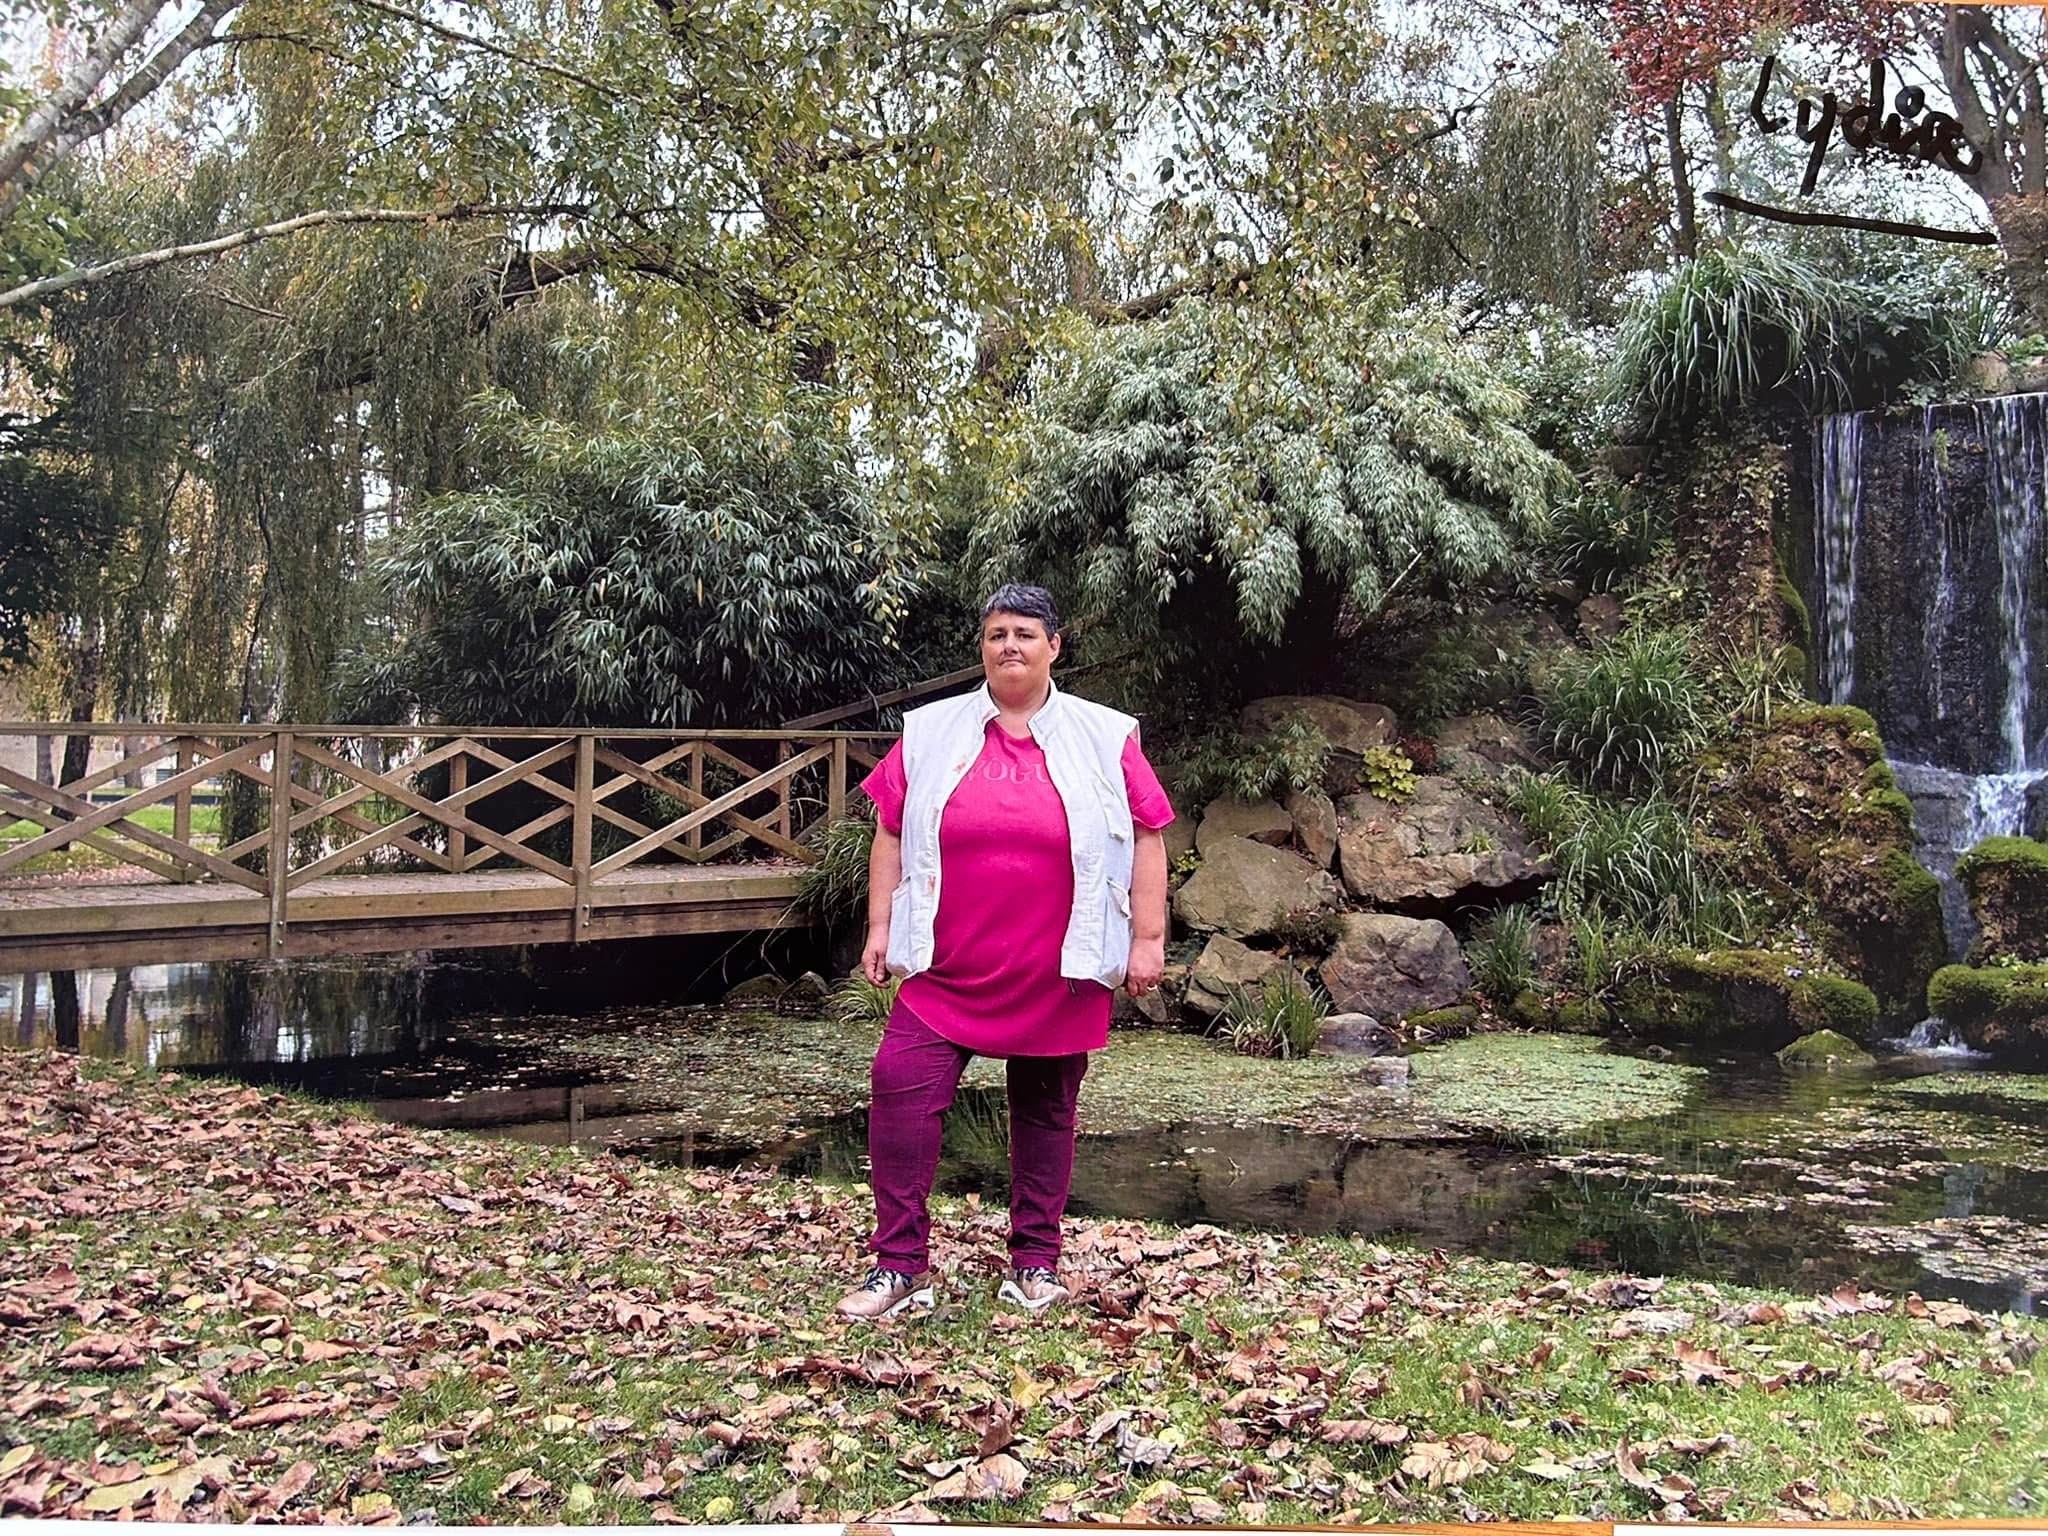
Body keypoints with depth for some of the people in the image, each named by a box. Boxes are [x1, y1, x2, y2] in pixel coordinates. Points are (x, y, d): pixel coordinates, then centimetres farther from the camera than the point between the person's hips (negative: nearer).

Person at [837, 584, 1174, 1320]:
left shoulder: (1106, 739, 1)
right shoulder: (931, 733, 4)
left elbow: (1147, 839, 2)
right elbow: (891, 833, 7)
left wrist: (1148, 939, -3)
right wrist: (880, 927, 2)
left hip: (1058, 976, -1)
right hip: (947, 970, 1)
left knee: (1044, 1110, 10)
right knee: (900, 1087, -9)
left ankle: (1036, 1260, 25)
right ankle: (899, 1264, -1)